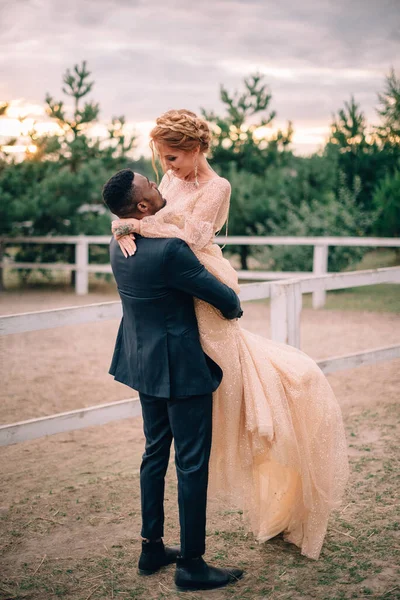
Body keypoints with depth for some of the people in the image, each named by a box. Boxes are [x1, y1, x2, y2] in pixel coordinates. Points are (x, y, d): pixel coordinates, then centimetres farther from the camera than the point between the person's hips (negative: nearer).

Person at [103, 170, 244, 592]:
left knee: (156, 452, 19)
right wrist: (233, 310, 4)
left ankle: (152, 548, 30)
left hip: (144, 364, 9)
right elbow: (225, 299, -17)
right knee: (192, 463, 2)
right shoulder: (169, 250, -26)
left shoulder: (118, 246, 1)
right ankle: (191, 564, 12)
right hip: (181, 368, -9)